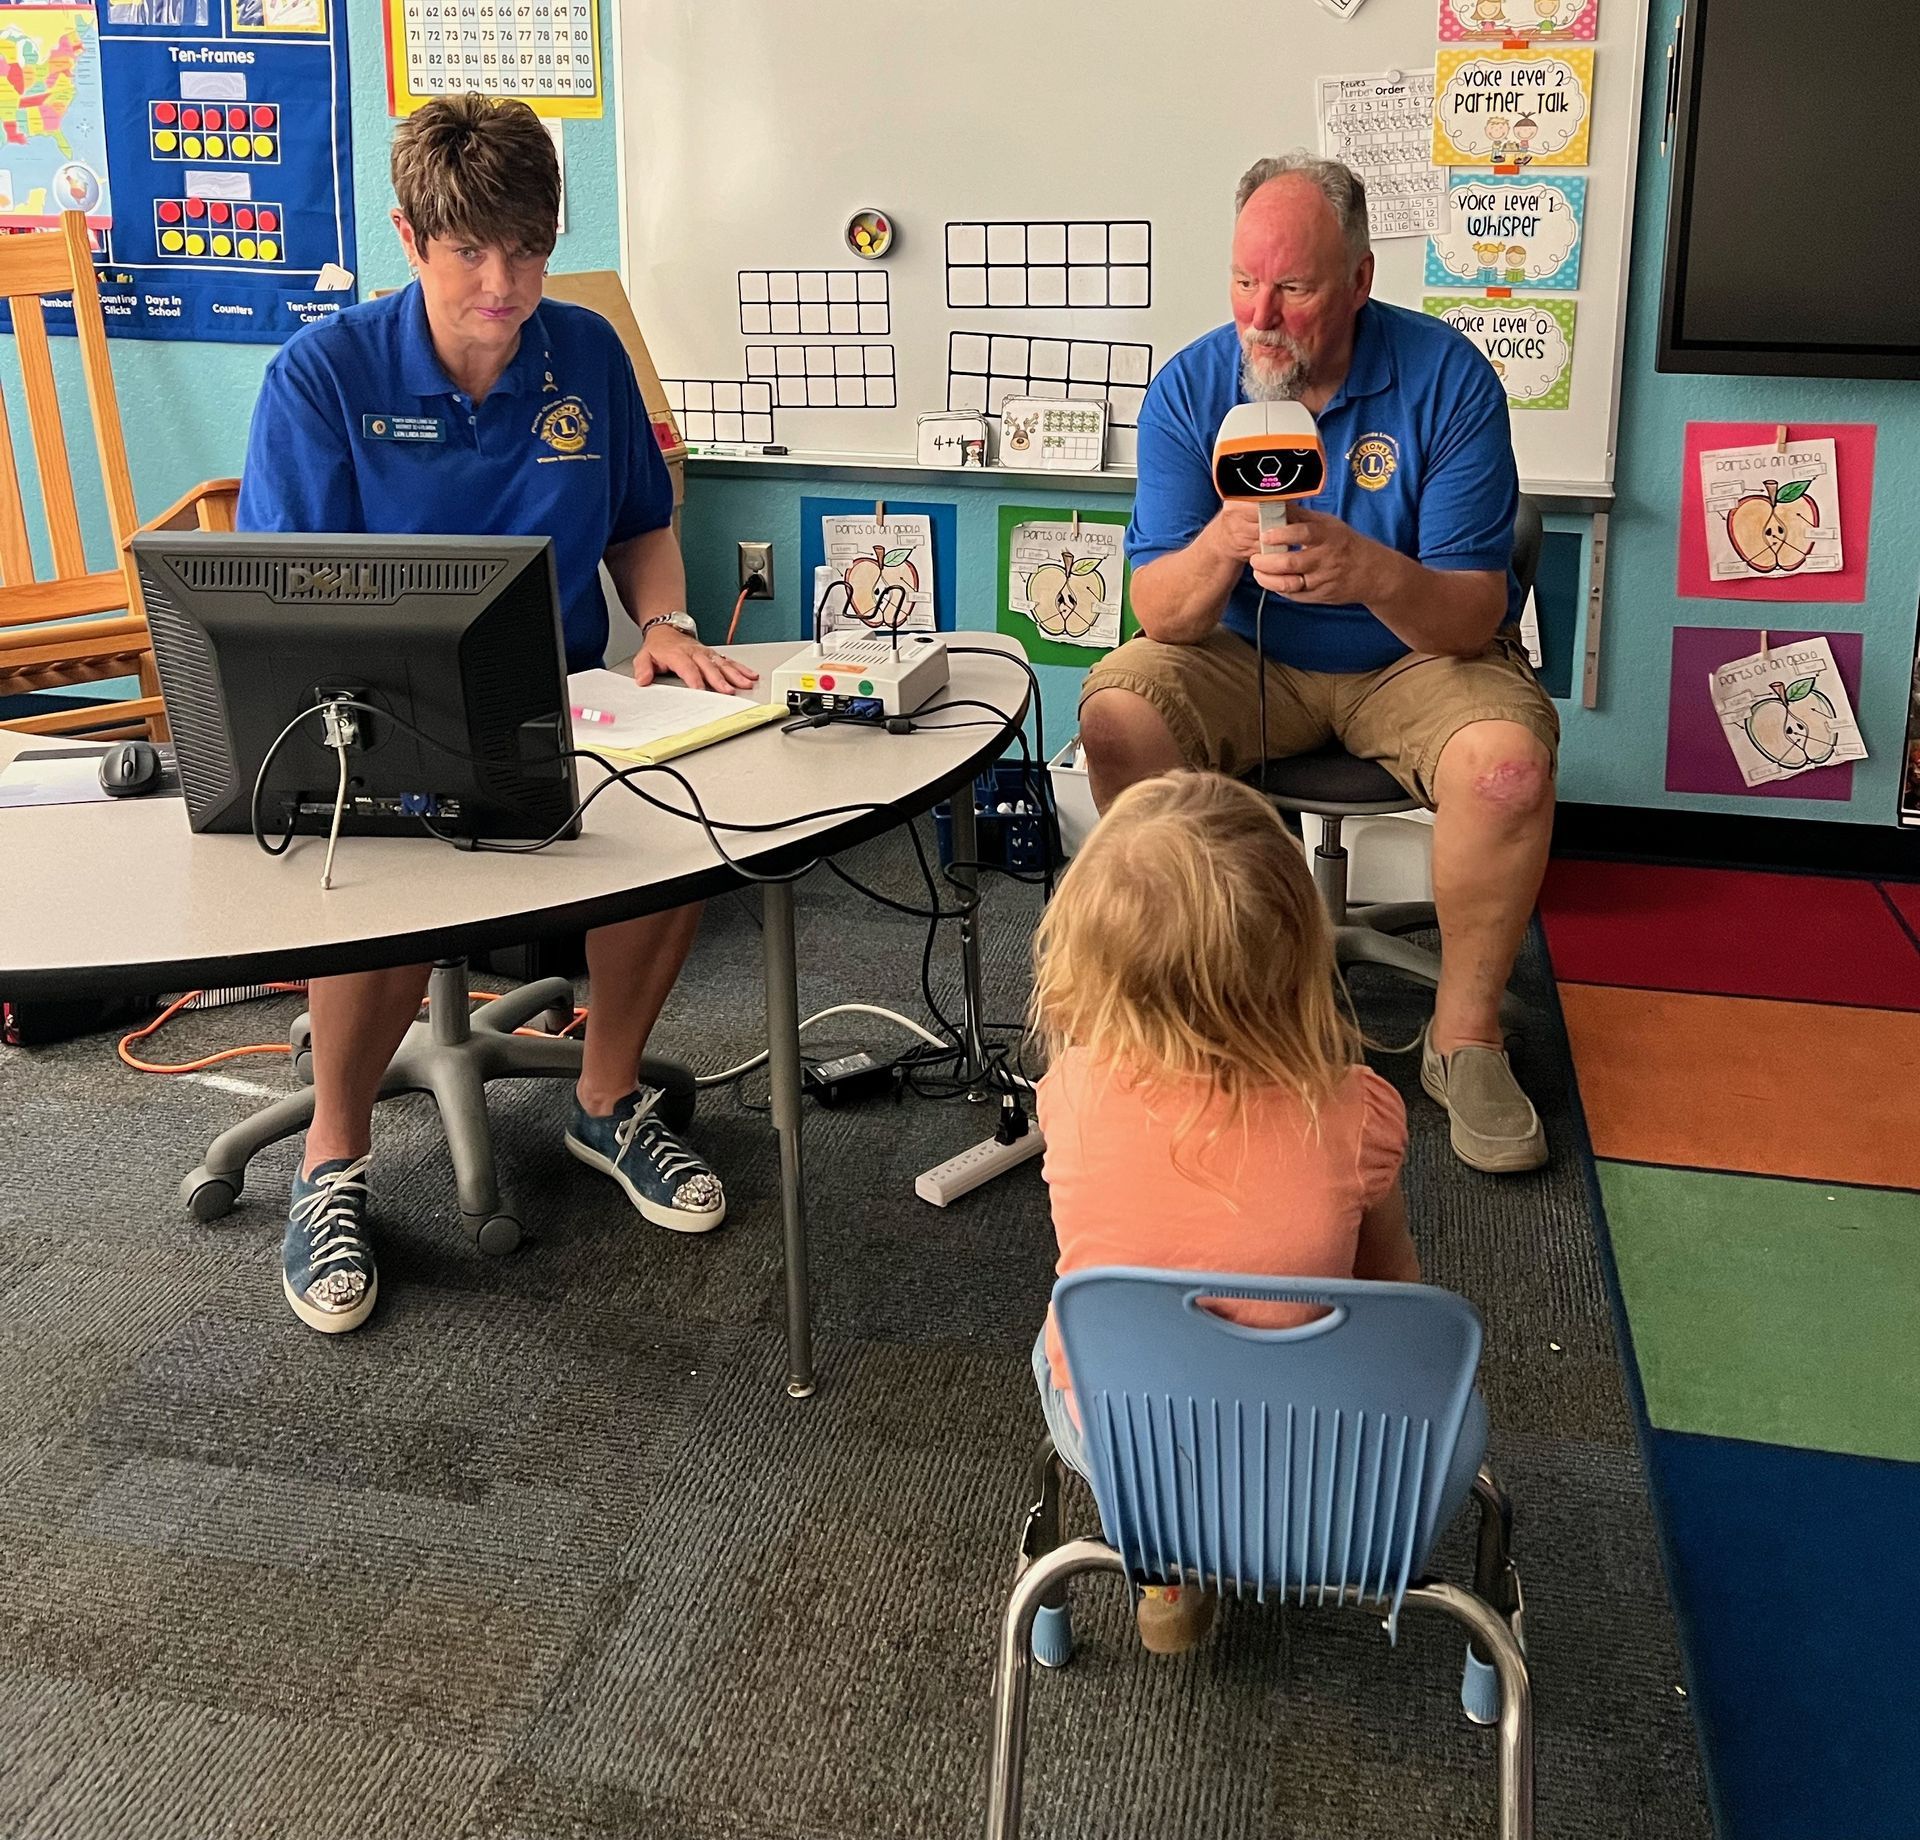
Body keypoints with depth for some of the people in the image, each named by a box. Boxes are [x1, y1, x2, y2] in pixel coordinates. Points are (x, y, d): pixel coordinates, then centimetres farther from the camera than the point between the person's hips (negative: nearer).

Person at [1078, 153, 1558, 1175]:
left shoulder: (1447, 380, -16)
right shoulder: (1190, 388, -10)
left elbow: (1472, 616, -20)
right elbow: (1157, 612, -14)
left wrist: (1372, 574, -42)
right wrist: (1219, 547, -37)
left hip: (1416, 660, -2)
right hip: (1247, 661, 2)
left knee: (1508, 765, -31)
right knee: (1116, 713, -25)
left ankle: (1464, 1035, -8)